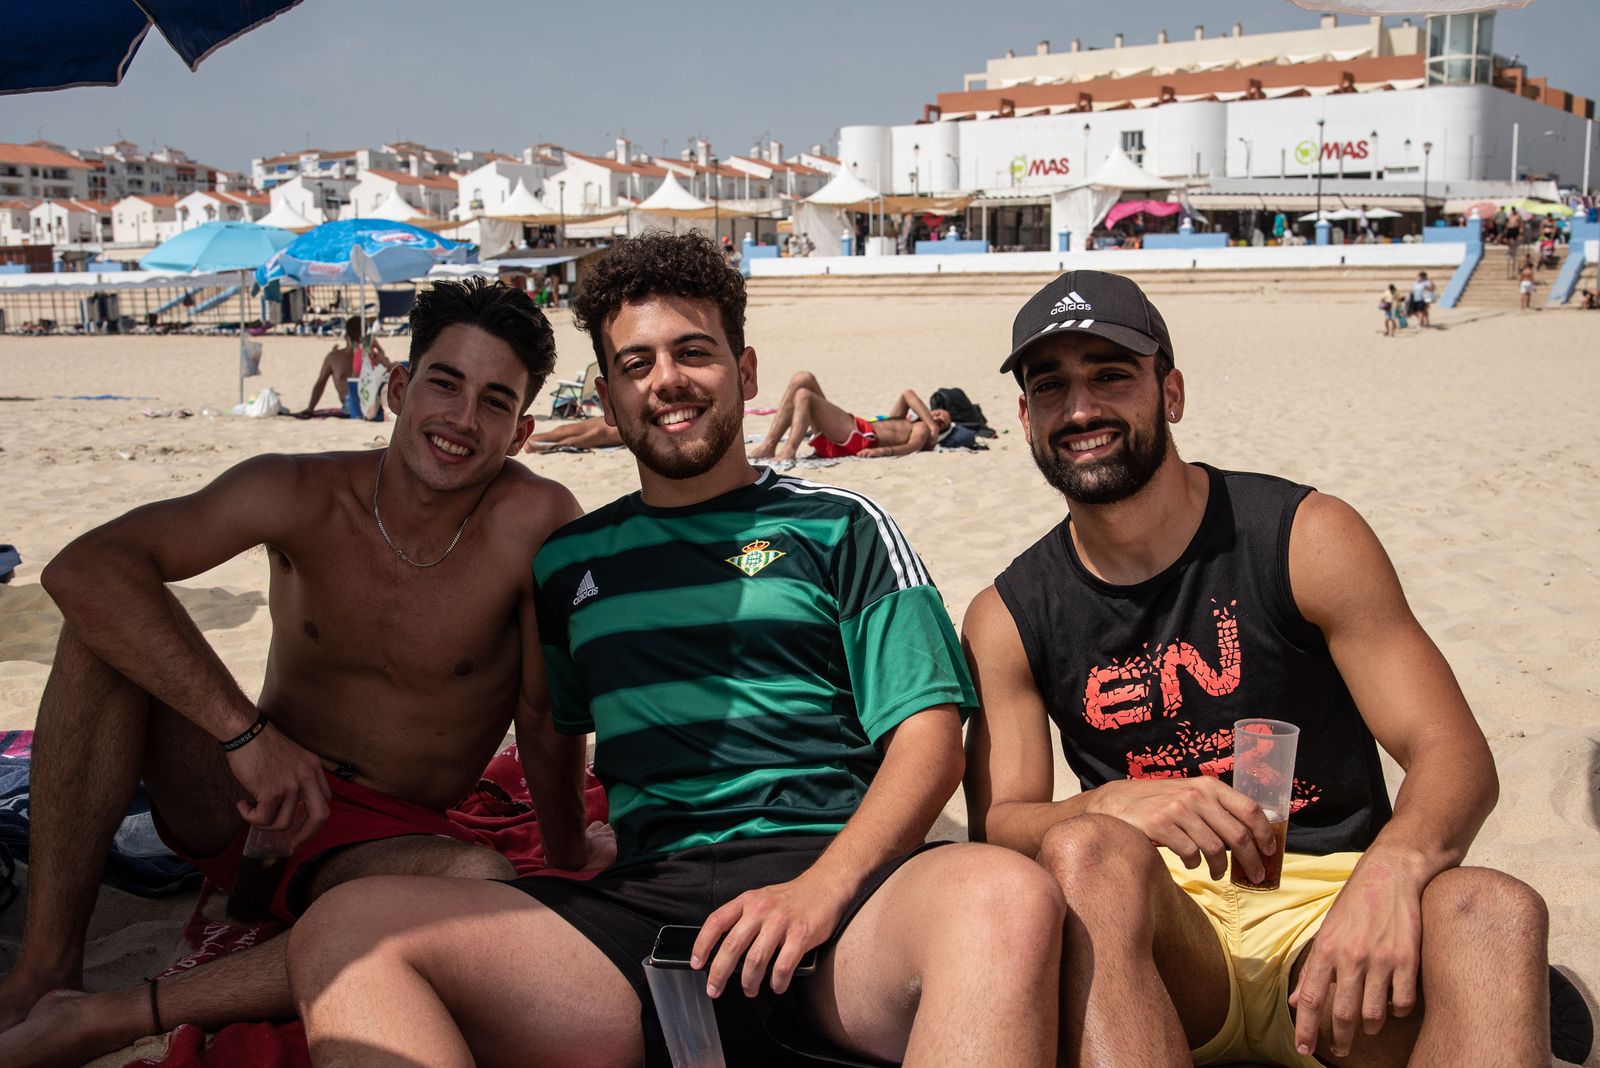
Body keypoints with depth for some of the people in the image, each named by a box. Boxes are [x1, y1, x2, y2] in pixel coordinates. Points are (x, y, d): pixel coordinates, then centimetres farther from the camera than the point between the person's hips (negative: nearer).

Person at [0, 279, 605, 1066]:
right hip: (233, 798, 2)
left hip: (381, 838, -1)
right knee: (109, 617, -21)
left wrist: (569, 855, 2)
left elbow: (548, 717, -9)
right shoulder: (305, 496, -16)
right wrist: (247, 732, -35)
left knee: (483, 887, -36)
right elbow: (82, 567, -28)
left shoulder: (534, 520, -20)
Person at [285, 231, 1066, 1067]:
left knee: (1007, 894, -38)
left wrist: (820, 890, -14)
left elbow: (929, 736, 2)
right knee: (345, 926, -20)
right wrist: (568, 858, 12)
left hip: (839, 879, -2)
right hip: (644, 898, 3)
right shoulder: (569, 561, 22)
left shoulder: (838, 526, 13)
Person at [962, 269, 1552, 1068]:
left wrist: (1393, 867, -31)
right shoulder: (1007, 619, 4)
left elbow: (1456, 754, -7)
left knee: (1495, 911, -32)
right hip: (1155, 924, 1)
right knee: (1084, 853, -33)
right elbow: (995, 822, -3)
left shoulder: (1306, 538, -2)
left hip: (1325, 911, 0)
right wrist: (1113, 806, -27)